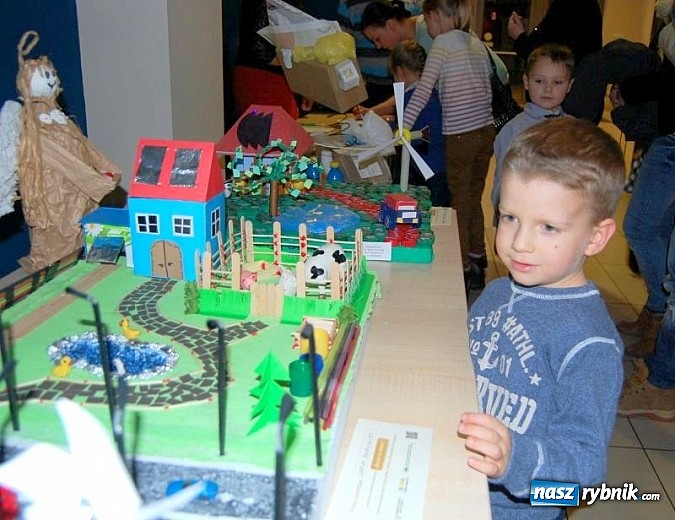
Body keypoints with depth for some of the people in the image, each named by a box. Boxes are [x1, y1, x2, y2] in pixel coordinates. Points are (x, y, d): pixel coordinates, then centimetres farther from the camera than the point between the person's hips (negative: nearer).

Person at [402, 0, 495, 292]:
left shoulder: (443, 41, -8)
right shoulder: (476, 43, 14)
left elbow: (423, 89, -18)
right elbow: (487, 92, 15)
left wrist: (403, 128, -22)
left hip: (460, 136, -7)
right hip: (486, 132, 7)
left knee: (460, 203, 3)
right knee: (474, 199, 18)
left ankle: (464, 270, 10)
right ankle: (477, 261, 30)